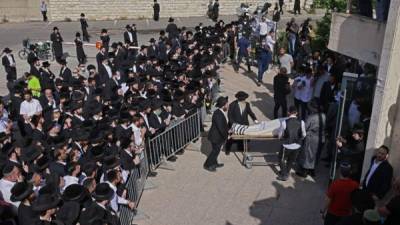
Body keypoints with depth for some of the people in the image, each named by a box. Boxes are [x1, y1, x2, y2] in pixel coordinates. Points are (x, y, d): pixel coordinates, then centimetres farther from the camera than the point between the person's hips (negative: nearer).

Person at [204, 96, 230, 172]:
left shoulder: (222, 112, -1)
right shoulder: (218, 114, -30)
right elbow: (220, 127, -29)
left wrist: (227, 130, 5)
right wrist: (226, 135, -19)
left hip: (219, 135, 9)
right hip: (216, 137, -9)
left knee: (216, 150, 22)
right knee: (215, 151, 6)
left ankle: (214, 163, 40)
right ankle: (207, 165, 23)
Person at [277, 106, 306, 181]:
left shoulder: (284, 122, -19)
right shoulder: (301, 122, -14)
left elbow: (280, 135, -6)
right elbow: (303, 135, 0)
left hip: (287, 145, -3)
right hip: (297, 146, 3)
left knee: (282, 159, 23)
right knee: (291, 160, 26)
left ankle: (284, 175, 29)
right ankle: (286, 173, 42)